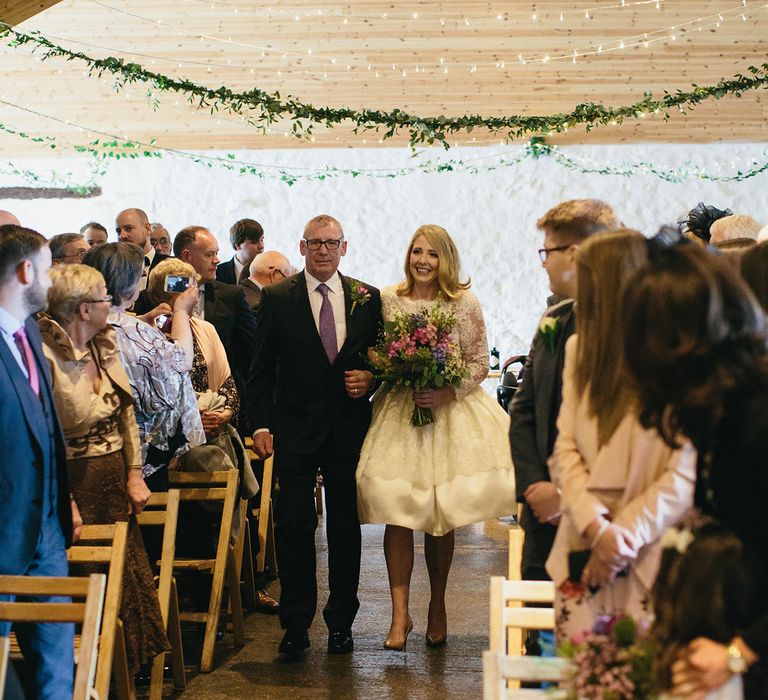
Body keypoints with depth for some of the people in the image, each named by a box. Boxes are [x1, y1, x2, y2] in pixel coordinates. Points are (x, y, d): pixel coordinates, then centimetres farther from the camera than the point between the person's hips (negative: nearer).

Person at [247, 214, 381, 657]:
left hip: (349, 428, 2)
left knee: (346, 527, 8)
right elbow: (262, 368, 1)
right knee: (294, 526, -2)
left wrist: (371, 378, -7)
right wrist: (261, 424, -5)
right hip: (295, 429, -2)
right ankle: (296, 623, 9)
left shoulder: (368, 298, 6)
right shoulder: (278, 298, 1)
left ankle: (341, 621, 20)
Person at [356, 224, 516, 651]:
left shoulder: (465, 303, 0)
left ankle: (438, 608, 19)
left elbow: (481, 363, 0)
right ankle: (400, 613, -4)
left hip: (451, 413, -1)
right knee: (396, 514, -8)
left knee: (442, 518, 3)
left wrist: (448, 393, -14)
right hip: (398, 413, 1)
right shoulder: (388, 300, 5)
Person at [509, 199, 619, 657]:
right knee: (539, 637, 12)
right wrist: (535, 485, -2)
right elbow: (524, 410, 13)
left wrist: (570, 495, -15)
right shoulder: (553, 320, 11)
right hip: (546, 513, 7)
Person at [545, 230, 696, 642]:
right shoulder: (581, 348, 11)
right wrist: (596, 527, -9)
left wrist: (626, 535, -12)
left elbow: (687, 472, -11)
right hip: (581, 548, 5)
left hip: (651, 557, -5)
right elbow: (565, 448, 5)